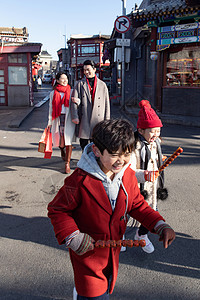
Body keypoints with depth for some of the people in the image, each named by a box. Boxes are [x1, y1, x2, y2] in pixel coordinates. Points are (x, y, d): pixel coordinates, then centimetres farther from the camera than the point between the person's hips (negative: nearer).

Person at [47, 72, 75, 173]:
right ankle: (62, 150, 42)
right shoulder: (53, 93, 8)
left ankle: (67, 164, 2)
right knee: (60, 140, 4)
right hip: (58, 118, 1)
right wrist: (50, 122, 8)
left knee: (68, 140, -6)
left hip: (68, 118, -1)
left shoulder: (71, 91, 7)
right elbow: (51, 108, 10)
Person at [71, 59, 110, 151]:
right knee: (83, 143, 8)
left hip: (98, 119, 0)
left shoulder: (102, 85, 7)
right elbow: (74, 101, -1)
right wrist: (75, 116, -11)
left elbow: (106, 103, 7)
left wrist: (106, 120, 2)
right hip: (83, 119, 1)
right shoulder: (80, 84, 6)